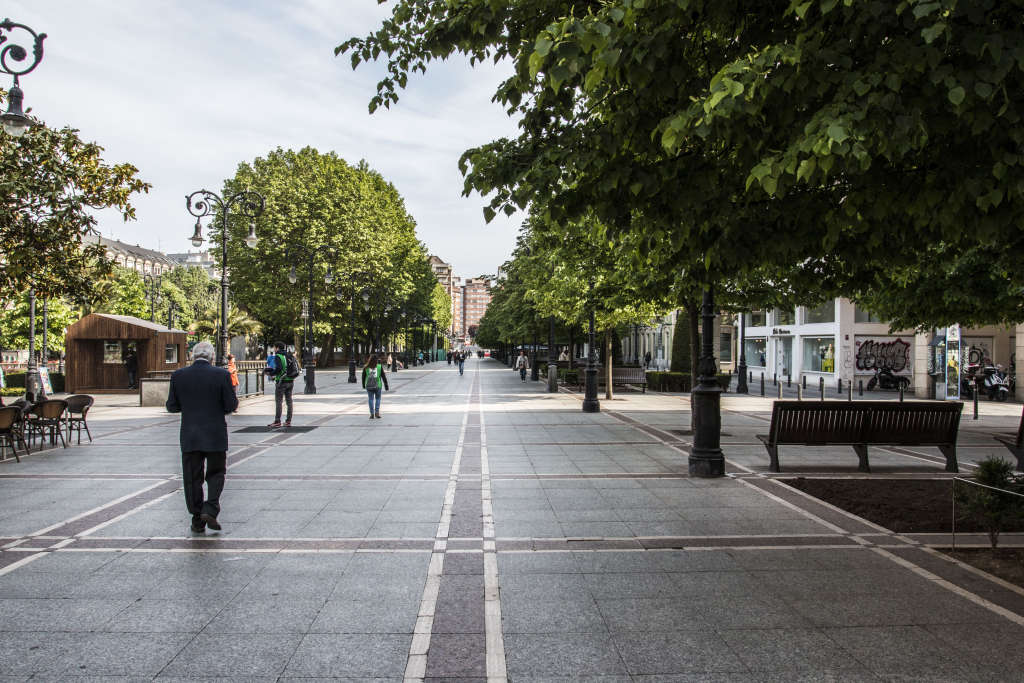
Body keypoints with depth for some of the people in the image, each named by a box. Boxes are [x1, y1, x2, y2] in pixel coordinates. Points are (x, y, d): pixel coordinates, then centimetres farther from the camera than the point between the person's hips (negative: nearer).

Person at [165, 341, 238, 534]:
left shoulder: (178, 376, -2)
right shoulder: (222, 375, -9)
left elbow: (171, 406, 2)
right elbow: (232, 405, -7)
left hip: (189, 437, 2)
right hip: (215, 436, -1)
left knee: (192, 478, 10)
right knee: (216, 474, 13)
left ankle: (197, 520, 13)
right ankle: (210, 511, -4)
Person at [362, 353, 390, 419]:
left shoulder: (366, 368, -2)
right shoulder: (380, 367, -5)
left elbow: (363, 377, 7)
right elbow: (383, 377, -1)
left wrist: (363, 385, 22)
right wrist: (386, 386, 5)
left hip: (369, 386, 1)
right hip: (377, 386, -1)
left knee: (370, 399, 9)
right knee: (377, 398, 13)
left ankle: (372, 414, 7)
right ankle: (377, 412, 3)